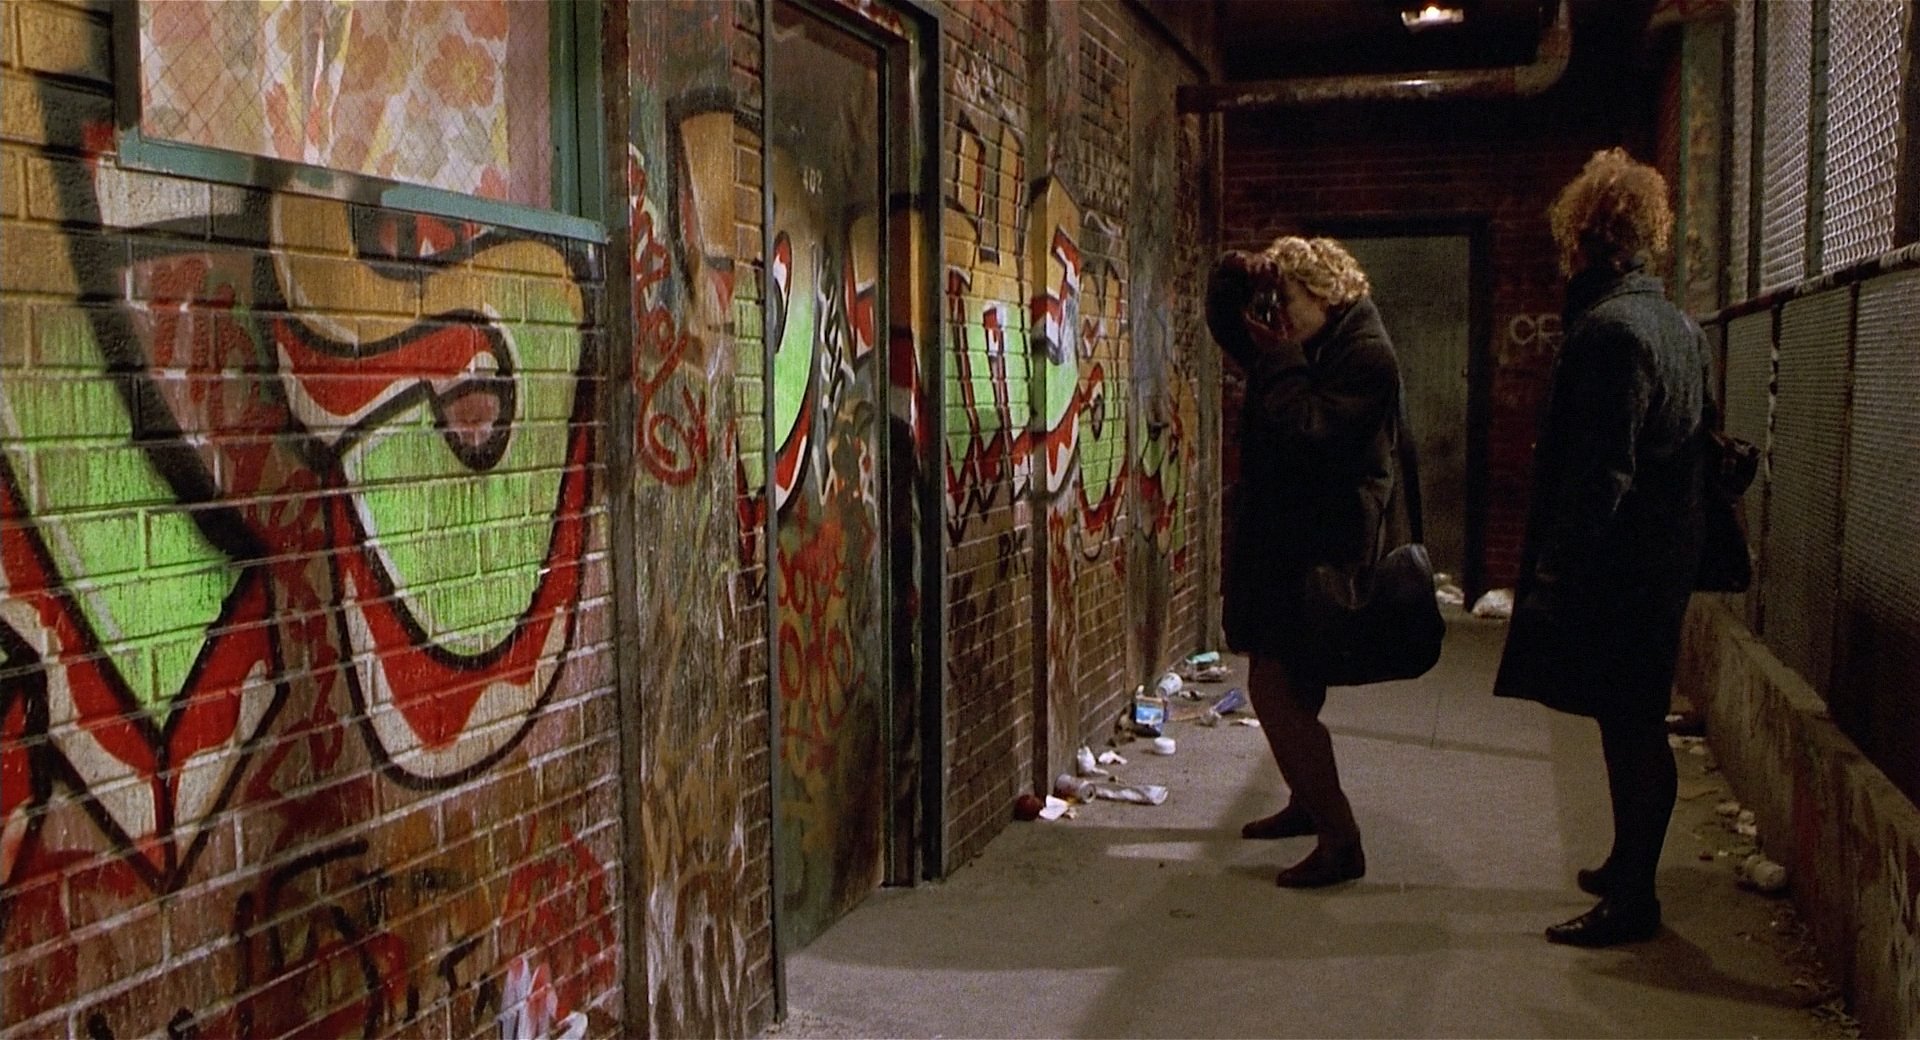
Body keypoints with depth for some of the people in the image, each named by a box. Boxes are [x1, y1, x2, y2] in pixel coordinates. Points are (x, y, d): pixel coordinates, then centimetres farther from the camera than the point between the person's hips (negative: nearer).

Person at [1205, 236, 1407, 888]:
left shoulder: (1365, 355, -15)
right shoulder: (1312, 348, 13)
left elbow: (1308, 427, -28)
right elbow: (1228, 327, 23)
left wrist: (1281, 361, -18)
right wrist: (1235, 278, 3)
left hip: (1322, 548, -10)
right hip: (1282, 539, 10)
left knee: (1278, 690, -12)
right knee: (1282, 686, 19)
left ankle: (1340, 840, -6)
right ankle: (1307, 803, 37)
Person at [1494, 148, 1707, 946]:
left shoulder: (1608, 330, -18)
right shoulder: (1679, 326, 12)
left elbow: (1601, 473, -22)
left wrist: (1555, 574, -19)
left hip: (1614, 568, -10)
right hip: (1663, 558, 10)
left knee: (1628, 729, -3)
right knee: (1637, 724, 18)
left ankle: (1633, 898, 5)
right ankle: (1629, 867, 31)